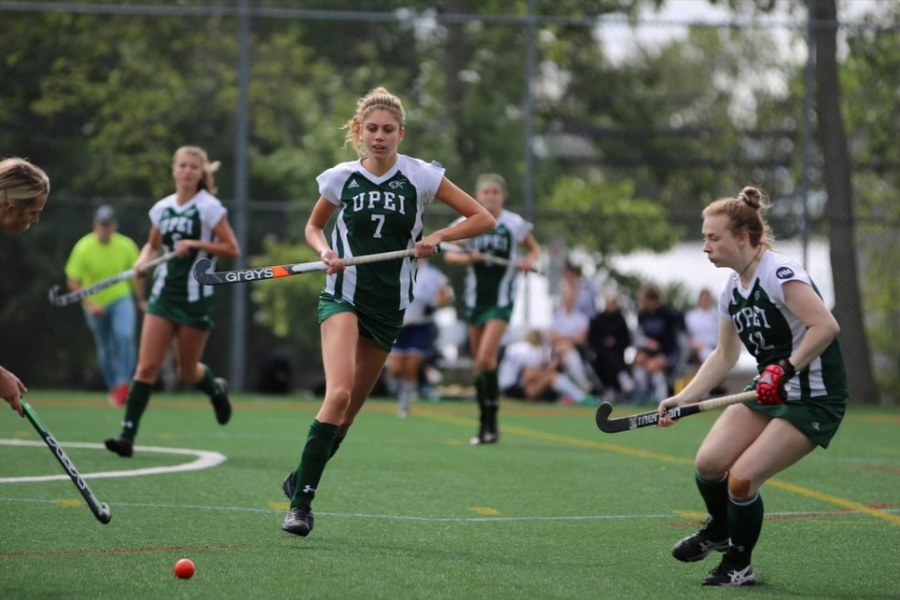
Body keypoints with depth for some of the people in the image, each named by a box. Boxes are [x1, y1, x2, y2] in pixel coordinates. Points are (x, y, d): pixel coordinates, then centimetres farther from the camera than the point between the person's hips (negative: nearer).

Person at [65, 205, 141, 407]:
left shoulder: (127, 246, -10)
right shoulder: (83, 248, -15)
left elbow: (137, 276, 5)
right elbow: (72, 281, -10)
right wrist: (89, 304, -18)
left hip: (122, 300, 0)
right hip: (95, 305, 0)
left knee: (125, 336, -26)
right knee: (105, 349, 9)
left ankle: (123, 384, -21)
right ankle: (113, 389, 27)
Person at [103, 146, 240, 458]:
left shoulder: (209, 207, -7)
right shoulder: (162, 208, 7)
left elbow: (232, 250, -8)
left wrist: (195, 244, -19)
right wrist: (143, 261, 0)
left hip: (196, 297, -3)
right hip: (164, 293, 3)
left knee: (187, 371, 7)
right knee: (147, 365, -8)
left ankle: (216, 388, 42)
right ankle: (128, 434, -12)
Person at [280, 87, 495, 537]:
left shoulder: (421, 176, -2)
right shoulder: (341, 178, 0)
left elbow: (483, 218, 1)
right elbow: (313, 226, 18)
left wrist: (438, 237, -14)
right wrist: (325, 252, -3)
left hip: (389, 306, 2)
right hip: (343, 296, -2)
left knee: (348, 411, 8)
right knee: (339, 393, -24)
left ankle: (299, 481, 30)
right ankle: (301, 501, -21)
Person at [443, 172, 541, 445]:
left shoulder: (515, 224, -2)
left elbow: (534, 248, 12)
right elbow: (448, 255, 6)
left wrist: (531, 261, -10)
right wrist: (468, 258, -15)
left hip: (501, 300, -4)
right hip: (475, 298, 4)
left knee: (486, 358, -18)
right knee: (480, 362, 7)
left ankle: (491, 424, -12)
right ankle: (485, 424, 17)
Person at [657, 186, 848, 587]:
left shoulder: (780, 274, -21)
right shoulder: (732, 290, 7)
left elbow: (826, 326, -30)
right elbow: (724, 355, 17)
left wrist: (786, 369, -32)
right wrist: (684, 399, 8)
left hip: (813, 400, -8)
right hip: (768, 391, 8)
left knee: (741, 478, -16)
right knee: (709, 462, -7)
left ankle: (739, 565, 9)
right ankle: (720, 530, 26)